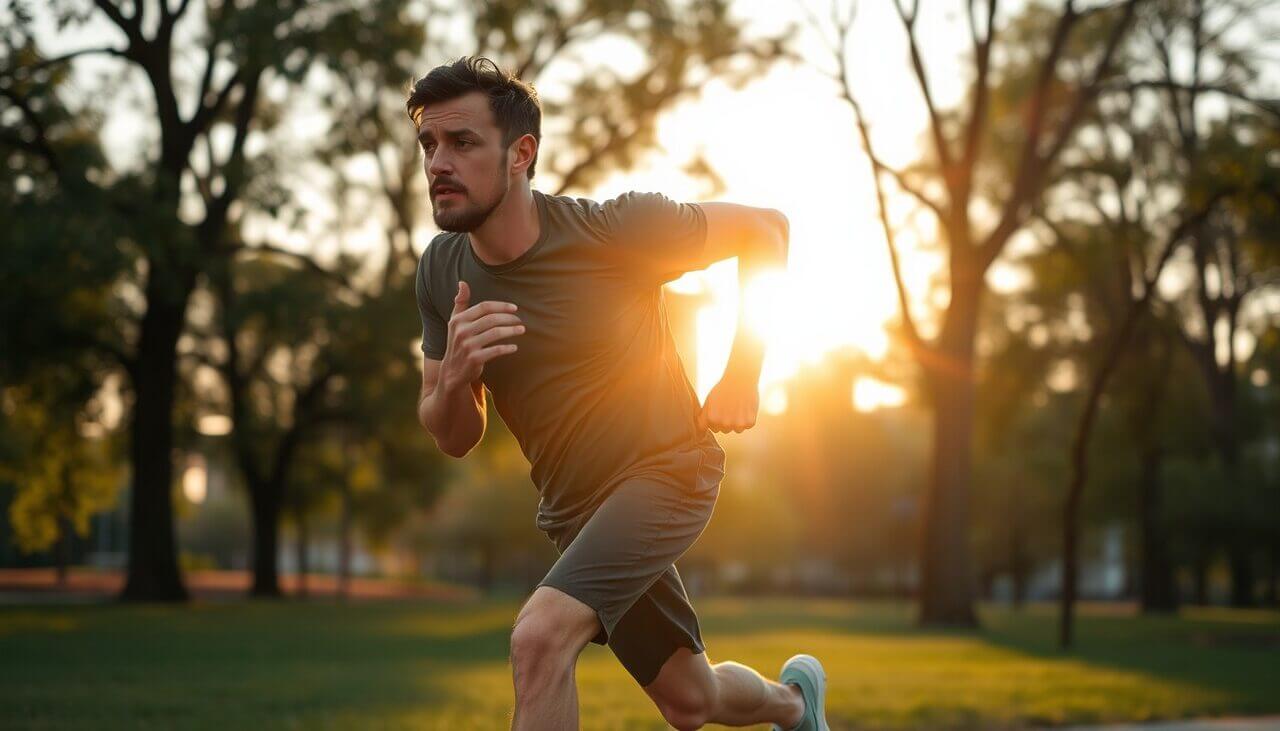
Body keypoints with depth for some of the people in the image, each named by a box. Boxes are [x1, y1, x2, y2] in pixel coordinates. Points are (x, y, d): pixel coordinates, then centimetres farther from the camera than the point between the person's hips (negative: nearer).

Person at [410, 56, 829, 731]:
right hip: (573, 510, 6)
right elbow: (453, 439, 0)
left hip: (666, 469, -5)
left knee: (540, 637, -29)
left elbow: (763, 227, -5)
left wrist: (743, 375, -9)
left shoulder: (615, 229, -21)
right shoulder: (441, 272, -8)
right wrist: (454, 374, -24)